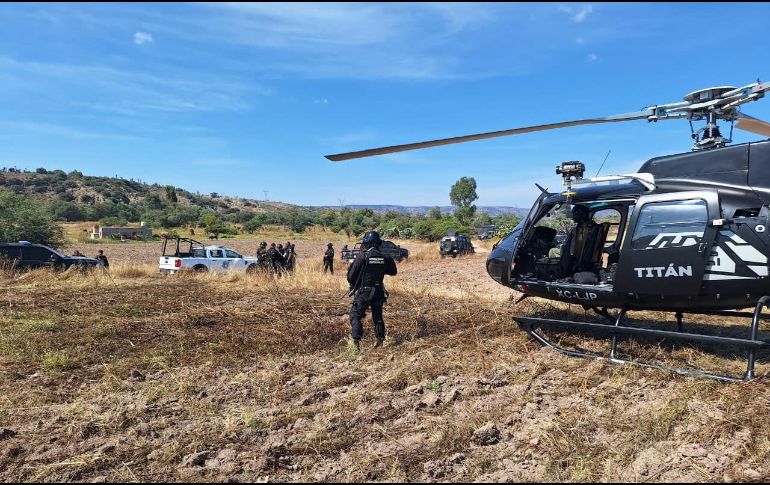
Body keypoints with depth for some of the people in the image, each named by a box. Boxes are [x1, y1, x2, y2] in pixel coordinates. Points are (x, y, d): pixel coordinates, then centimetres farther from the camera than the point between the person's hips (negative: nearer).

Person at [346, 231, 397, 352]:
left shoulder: (362, 256, -14)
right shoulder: (385, 257, -2)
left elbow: (351, 274, -9)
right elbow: (393, 272, 13)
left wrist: (353, 285, 11)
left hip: (363, 291, -4)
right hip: (379, 291, 4)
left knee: (355, 315, 3)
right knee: (377, 316, 18)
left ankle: (356, 340, -11)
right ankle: (380, 340, 22)